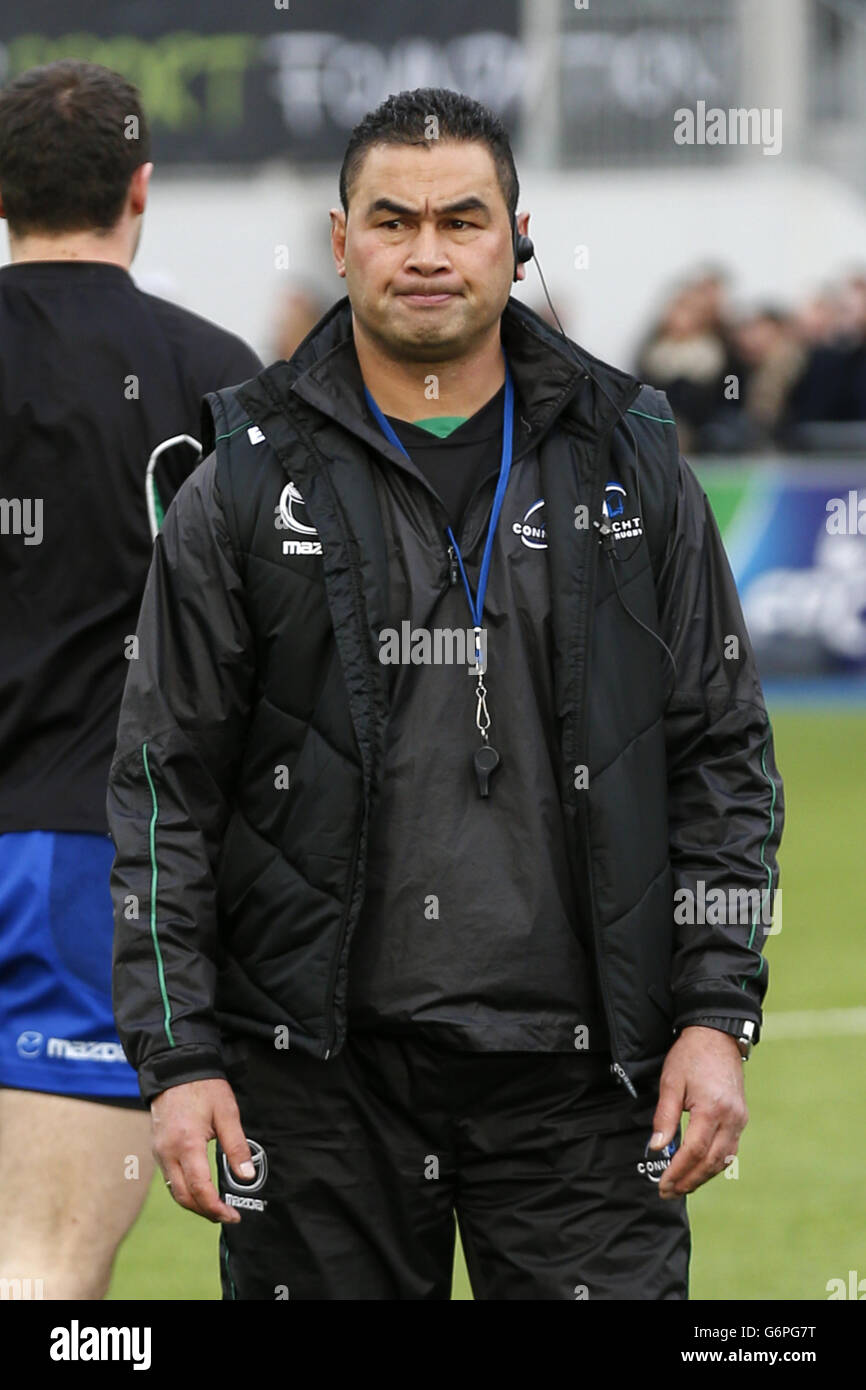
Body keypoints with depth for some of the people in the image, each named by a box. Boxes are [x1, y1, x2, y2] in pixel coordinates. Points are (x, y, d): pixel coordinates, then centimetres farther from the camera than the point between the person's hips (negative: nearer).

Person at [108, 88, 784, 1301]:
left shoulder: (627, 463, 8)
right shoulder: (248, 485, 3)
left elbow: (723, 757, 9)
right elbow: (166, 781, 3)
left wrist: (717, 1016, -1)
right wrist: (177, 1055, -5)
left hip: (578, 1066, 1)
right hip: (322, 1066, -1)